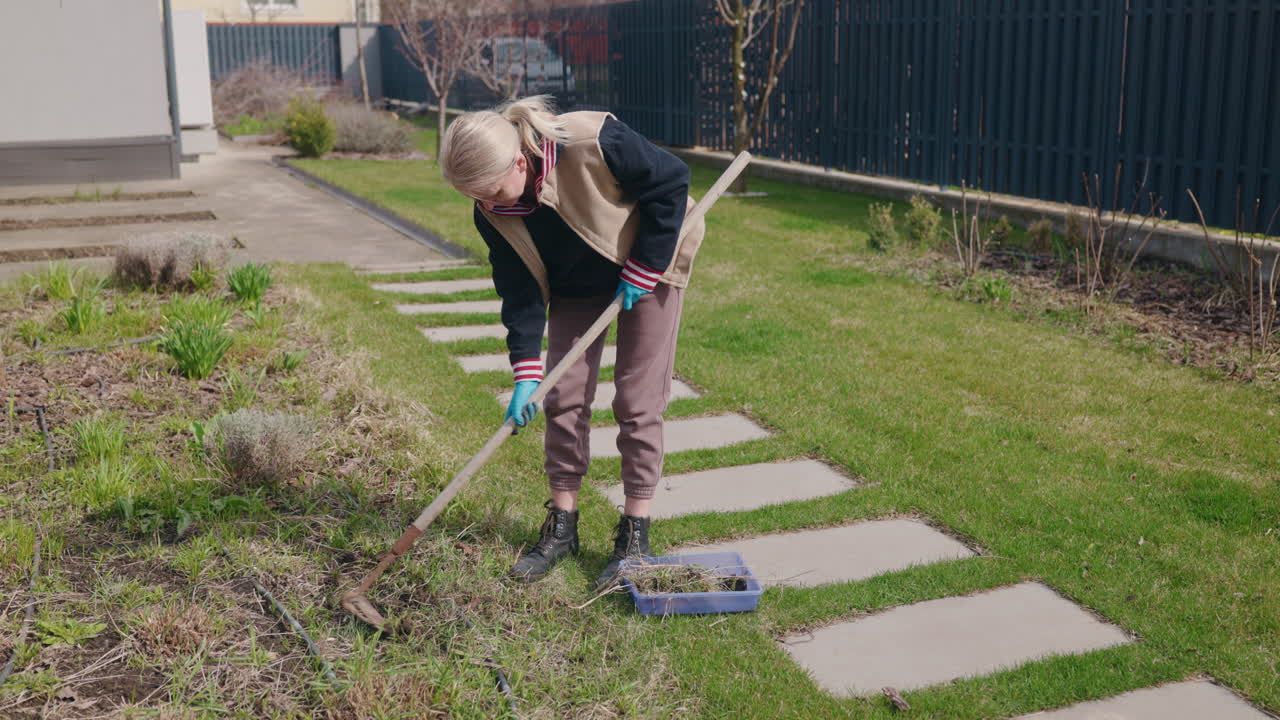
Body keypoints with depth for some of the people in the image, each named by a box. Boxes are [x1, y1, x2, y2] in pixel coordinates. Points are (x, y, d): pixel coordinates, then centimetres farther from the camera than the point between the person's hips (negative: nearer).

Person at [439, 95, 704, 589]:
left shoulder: (594, 145, -37)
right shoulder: (493, 214, -20)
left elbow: (672, 182, -23)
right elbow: (519, 290, -13)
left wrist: (643, 270, -22)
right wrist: (526, 371, -22)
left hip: (650, 260, -4)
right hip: (577, 283, 5)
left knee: (638, 399, -6)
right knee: (564, 396, 0)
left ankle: (635, 534, 4)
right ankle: (562, 526, 13)